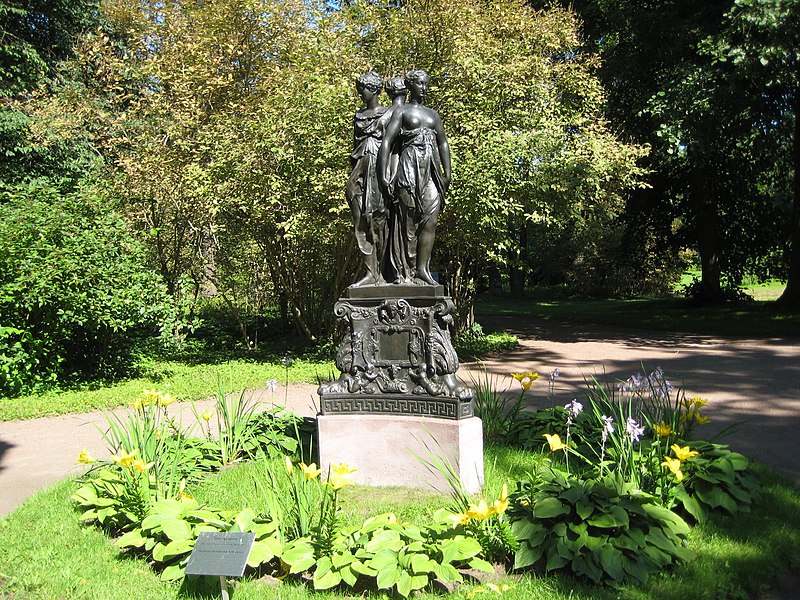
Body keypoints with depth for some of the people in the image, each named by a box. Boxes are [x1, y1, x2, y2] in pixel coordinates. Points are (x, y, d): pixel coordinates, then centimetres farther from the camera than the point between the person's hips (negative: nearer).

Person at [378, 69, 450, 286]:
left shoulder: (433, 114, 23)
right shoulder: (401, 111, 7)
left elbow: (443, 143, 22)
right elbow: (386, 141, -3)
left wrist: (447, 173, 10)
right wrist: (383, 176, -12)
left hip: (431, 171, 5)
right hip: (409, 170, -5)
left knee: (430, 220, -6)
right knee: (408, 221, -6)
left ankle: (422, 269, -6)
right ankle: (404, 272, -4)